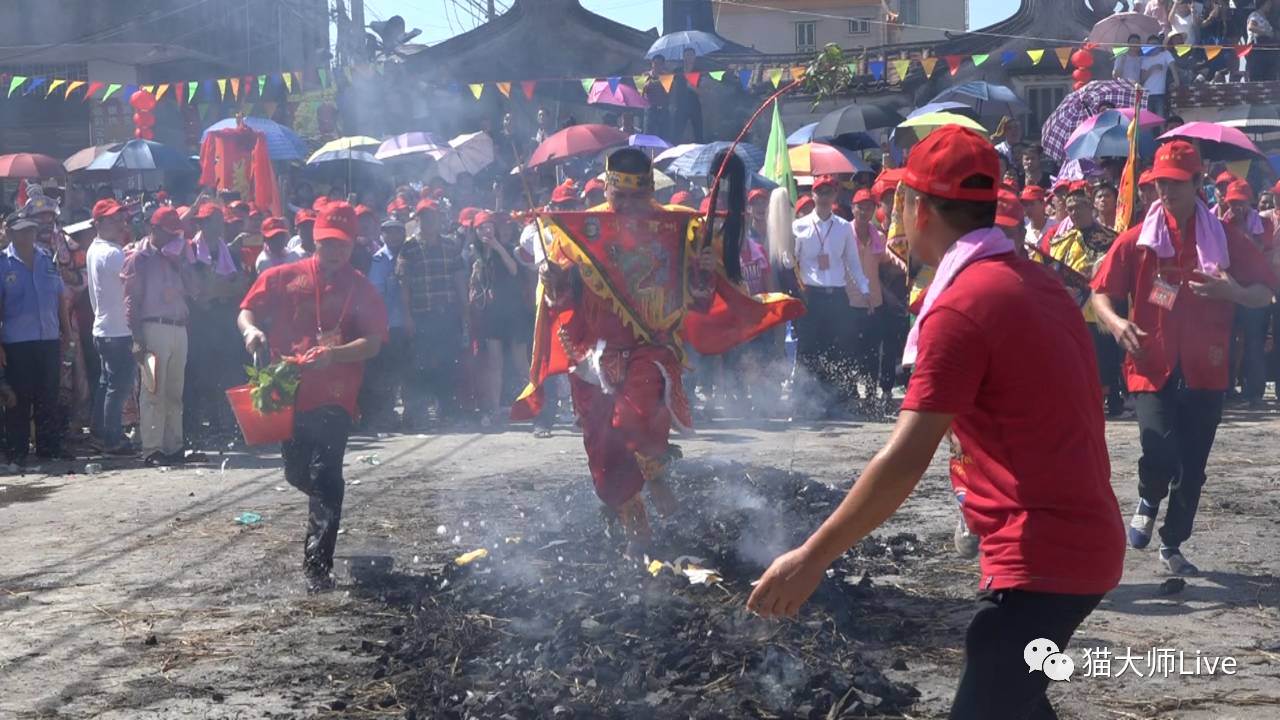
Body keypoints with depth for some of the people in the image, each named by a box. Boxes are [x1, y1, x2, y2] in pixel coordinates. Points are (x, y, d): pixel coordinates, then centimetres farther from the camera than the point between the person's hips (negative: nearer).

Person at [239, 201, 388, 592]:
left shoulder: (360, 288, 0)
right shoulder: (283, 277, 5)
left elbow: (373, 342, -8)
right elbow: (247, 311, 8)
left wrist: (333, 355, -25)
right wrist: (250, 329, -16)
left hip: (334, 396, -3)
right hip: (289, 391, 3)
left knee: (324, 476, -11)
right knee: (297, 473, 16)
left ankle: (318, 563, -6)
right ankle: (324, 509, 50)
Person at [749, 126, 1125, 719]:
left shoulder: (960, 306, -17)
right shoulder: (1036, 282, 11)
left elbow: (905, 460, -21)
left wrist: (813, 557, -16)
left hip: (1041, 554, -10)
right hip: (1084, 538, 10)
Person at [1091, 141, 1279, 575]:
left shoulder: (1225, 239, 3)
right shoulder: (1137, 239, 1)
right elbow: (1101, 292, 5)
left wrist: (1234, 293, -16)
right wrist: (1114, 321, -17)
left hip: (1205, 371, 2)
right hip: (1152, 366, -2)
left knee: (1192, 467, 8)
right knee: (1160, 449, -21)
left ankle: (1172, 546, 27)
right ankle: (1147, 501, 13)